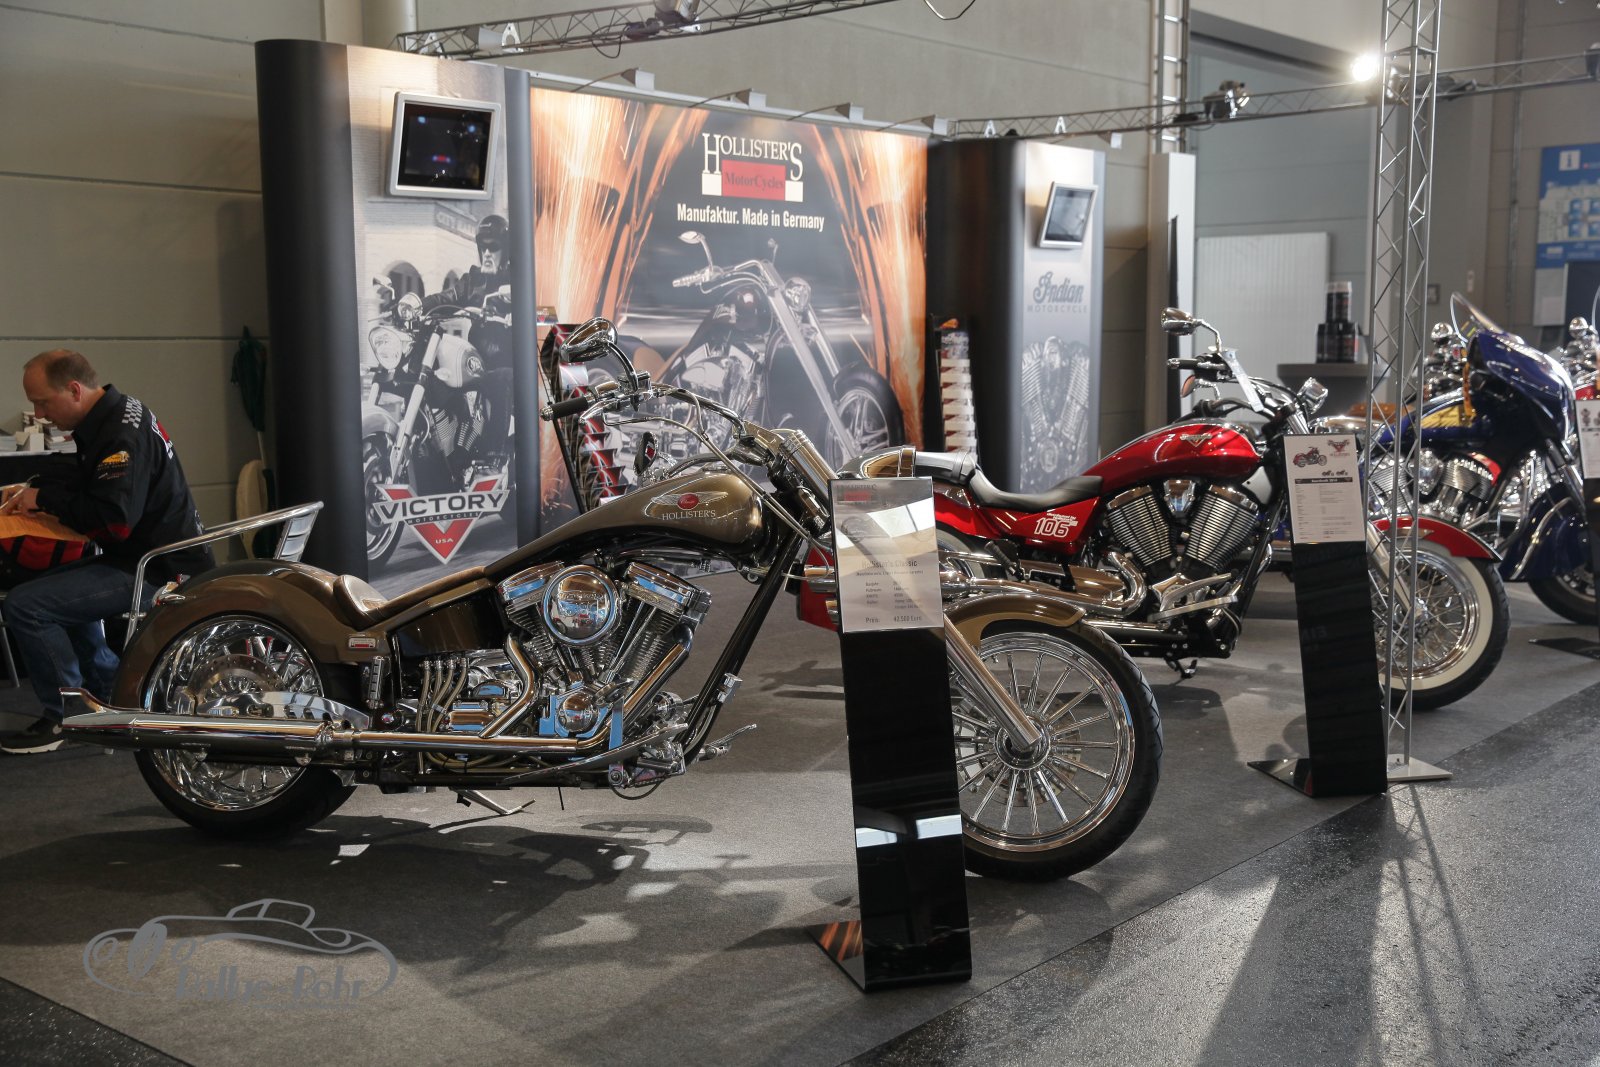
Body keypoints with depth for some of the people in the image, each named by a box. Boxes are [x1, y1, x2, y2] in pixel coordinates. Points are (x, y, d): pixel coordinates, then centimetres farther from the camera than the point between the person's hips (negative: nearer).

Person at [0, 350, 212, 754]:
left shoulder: (123, 435, -22)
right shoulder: (115, 415, 11)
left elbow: (114, 519, -29)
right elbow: (78, 475, 27)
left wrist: (46, 500, -16)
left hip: (155, 570, -11)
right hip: (146, 554, 11)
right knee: (55, 588, 30)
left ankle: (66, 717, -4)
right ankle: (110, 689, 27)